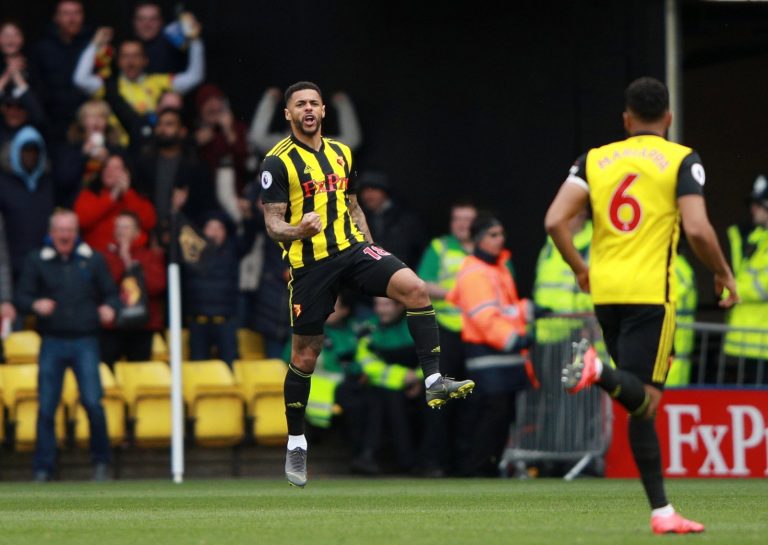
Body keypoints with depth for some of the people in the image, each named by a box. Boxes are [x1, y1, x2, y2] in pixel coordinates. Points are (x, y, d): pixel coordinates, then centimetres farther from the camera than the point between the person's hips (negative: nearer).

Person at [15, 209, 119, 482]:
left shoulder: (92, 260, 8)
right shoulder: (37, 260, 6)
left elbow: (110, 293, 10)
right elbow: (21, 297, 4)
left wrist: (109, 308, -12)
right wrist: (35, 305, -17)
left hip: (85, 342, -1)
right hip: (52, 343, 1)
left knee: (93, 402, -10)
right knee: (46, 406, -1)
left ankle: (101, 462, 6)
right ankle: (43, 468, 7)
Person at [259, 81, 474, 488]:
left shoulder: (341, 153, 14)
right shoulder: (278, 162, -5)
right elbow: (272, 223, -8)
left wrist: (371, 252, 17)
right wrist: (298, 231, -29)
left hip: (352, 248, 4)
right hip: (309, 263, -4)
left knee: (414, 287, -22)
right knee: (305, 355, 2)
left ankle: (434, 382, -22)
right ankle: (295, 444, 17)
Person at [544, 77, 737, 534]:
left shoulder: (596, 159, 11)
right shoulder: (682, 161, 0)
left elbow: (556, 220, 1)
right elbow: (698, 229, -13)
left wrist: (580, 269, 16)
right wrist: (724, 274, 4)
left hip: (605, 291, 5)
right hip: (651, 291, -5)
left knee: (641, 399, 11)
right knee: (643, 397, -9)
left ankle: (662, 511, 11)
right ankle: (599, 372, -42)